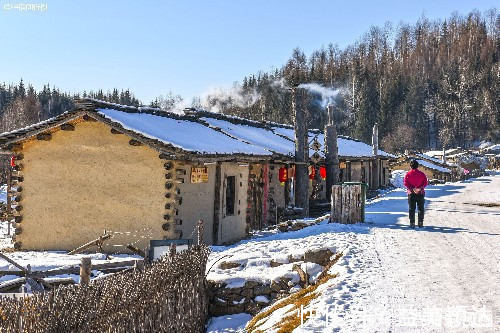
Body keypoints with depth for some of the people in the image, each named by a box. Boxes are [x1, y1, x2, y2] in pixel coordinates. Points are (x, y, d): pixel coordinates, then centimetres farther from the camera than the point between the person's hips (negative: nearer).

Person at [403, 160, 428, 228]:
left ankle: (412, 223, 0)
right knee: (420, 209, 9)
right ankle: (420, 223, 8)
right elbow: (425, 183, -5)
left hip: (411, 193, -1)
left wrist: (411, 189, -14)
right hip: (420, 193, 1)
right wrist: (420, 188, -13)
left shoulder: (408, 174, -1)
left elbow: (405, 183, -9)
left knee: (411, 209, 4)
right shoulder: (422, 174, 2)